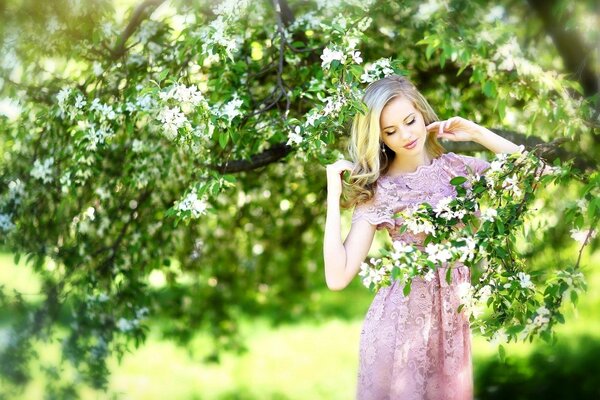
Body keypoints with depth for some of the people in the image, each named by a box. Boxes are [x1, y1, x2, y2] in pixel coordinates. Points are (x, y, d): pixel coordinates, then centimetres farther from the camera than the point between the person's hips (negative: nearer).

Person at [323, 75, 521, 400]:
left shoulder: (454, 166, -1)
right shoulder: (376, 191, -8)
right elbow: (338, 277, -15)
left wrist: (477, 133, -7)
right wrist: (334, 195, -17)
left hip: (451, 318, 3)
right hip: (400, 320, -3)